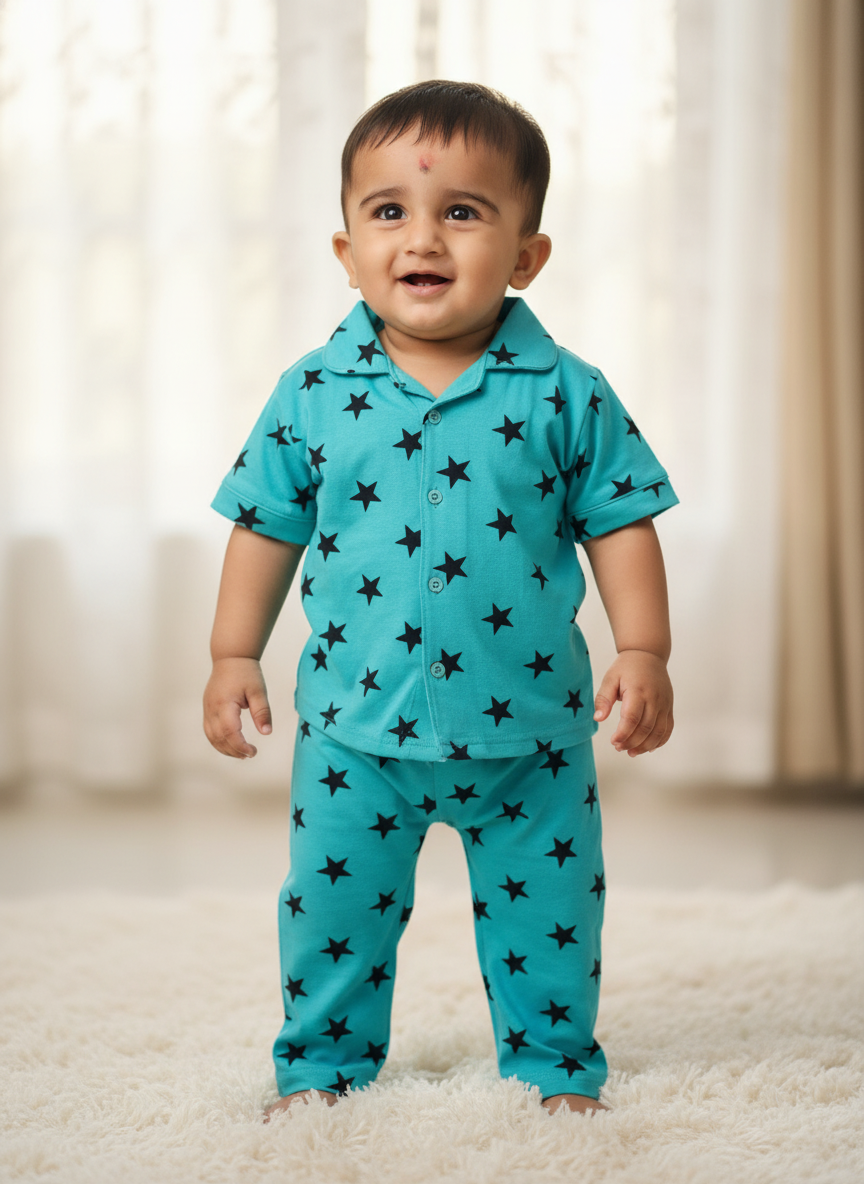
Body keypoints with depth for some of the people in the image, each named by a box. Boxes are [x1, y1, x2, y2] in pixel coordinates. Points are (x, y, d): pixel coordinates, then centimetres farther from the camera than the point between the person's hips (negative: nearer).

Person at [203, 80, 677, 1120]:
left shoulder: (566, 394, -6)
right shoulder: (313, 395, -3)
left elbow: (621, 523, -1)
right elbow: (268, 526, 5)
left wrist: (642, 653, -7)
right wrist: (234, 656, 4)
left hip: (529, 730, 0)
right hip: (355, 724, 1)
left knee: (546, 913, 12)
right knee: (334, 907, 10)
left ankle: (555, 1065, 32)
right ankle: (322, 1063, 31)